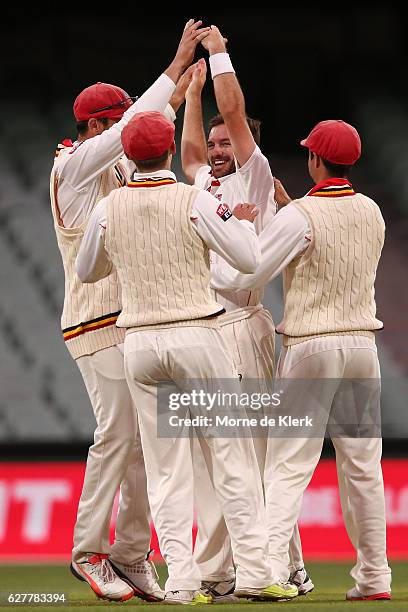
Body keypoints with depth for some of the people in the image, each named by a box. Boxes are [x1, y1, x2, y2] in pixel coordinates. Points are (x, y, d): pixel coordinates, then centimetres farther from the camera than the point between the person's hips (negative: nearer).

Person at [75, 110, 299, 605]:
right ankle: (253, 573, -3)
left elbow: (86, 272, 18)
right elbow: (250, 259, -9)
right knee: (231, 453, 1)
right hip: (196, 337, -3)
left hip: (139, 345, 3)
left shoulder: (109, 209, 3)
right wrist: (242, 218, 9)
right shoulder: (195, 202, -8)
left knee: (166, 467, 6)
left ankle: (180, 581, -2)